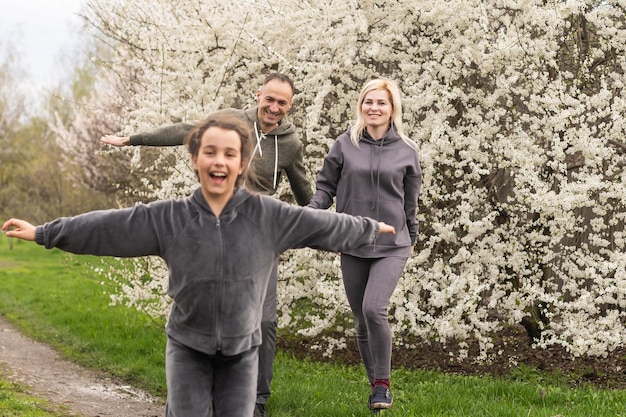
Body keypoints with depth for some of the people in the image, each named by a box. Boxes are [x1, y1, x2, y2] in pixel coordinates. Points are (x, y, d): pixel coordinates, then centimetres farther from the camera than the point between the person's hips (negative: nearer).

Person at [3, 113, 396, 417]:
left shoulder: (269, 215, -8)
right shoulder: (168, 218, -8)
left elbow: (323, 224, 2)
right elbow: (107, 225, -5)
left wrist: (371, 228, 11)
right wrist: (43, 233, -4)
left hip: (242, 349, 0)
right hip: (188, 346, 0)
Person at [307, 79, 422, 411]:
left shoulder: (406, 150, 2)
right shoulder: (344, 144, 1)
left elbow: (410, 201, 12)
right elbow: (325, 186, 6)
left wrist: (411, 238, 20)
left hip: (392, 247, -2)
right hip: (352, 246, 2)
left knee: (374, 308, -21)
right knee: (361, 321, 7)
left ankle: (383, 382, -6)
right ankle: (374, 383, 23)